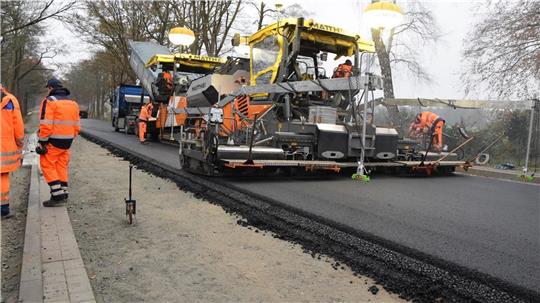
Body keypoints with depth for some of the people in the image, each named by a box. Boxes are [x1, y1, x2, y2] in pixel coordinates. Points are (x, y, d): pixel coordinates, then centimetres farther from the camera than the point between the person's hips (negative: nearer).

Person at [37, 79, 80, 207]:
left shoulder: (49, 101, -9)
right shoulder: (73, 103, 13)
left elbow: (46, 125, -16)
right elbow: (76, 126, 13)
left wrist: (42, 142, -11)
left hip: (53, 141, -7)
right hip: (67, 141, 7)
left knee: (47, 165, 2)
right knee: (61, 166, 14)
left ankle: (57, 194, -4)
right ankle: (63, 193, 17)